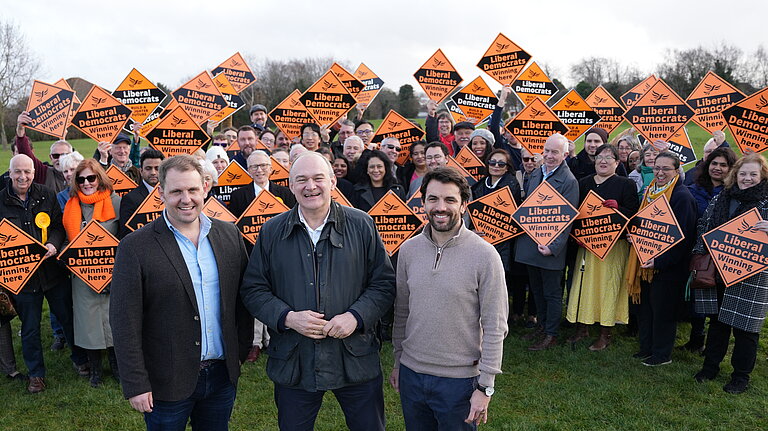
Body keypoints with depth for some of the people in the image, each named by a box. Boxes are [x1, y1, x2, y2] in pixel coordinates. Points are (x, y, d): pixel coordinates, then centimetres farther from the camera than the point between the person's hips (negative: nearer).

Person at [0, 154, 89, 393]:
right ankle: (36, 373, 30)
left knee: (69, 317, 13)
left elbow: (59, 225, 4)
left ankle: (80, 359, 35)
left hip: (52, 269, 1)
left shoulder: (47, 195, 0)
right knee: (30, 328, 12)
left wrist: (53, 244, -15)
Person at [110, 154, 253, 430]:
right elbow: (125, 322, -11)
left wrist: (242, 350, 7)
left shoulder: (230, 235, 1)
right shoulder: (135, 247, -12)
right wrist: (136, 384, -12)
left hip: (223, 374, 4)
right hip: (167, 382, -3)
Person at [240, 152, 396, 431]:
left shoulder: (361, 225, -2)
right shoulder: (272, 232, 2)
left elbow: (384, 282, 0)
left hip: (356, 360, 0)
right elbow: (253, 289, 3)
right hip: (293, 364, 1)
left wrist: (356, 316, -15)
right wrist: (287, 318, -13)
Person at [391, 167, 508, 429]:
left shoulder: (484, 255, -14)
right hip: (411, 373, 4)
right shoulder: (408, 250, -1)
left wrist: (485, 386, -11)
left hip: (460, 379, -4)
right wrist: (397, 361, 12)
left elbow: (495, 327, -11)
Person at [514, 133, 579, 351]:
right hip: (530, 243, 7)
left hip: (550, 246, -7)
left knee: (552, 292, 6)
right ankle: (541, 326, 34)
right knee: (537, 289, 19)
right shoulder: (535, 174, 10)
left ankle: (551, 335, 18)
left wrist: (554, 246, -23)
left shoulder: (569, 181, -12)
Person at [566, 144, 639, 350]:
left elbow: (633, 213, -7)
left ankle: (605, 333, 12)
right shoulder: (584, 183, 11)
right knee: (583, 282, 7)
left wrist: (617, 208, -26)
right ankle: (582, 327, 22)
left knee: (608, 284, 0)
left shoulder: (626, 184, 0)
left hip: (613, 243, -4)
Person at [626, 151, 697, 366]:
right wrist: (634, 235, 1)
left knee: (662, 310, 3)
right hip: (646, 261, 8)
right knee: (646, 306, 15)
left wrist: (661, 260, -23)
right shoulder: (650, 192, 10)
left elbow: (683, 236, -19)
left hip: (667, 266, -7)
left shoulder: (682, 197, -14)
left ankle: (662, 354, 19)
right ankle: (646, 348, 29)